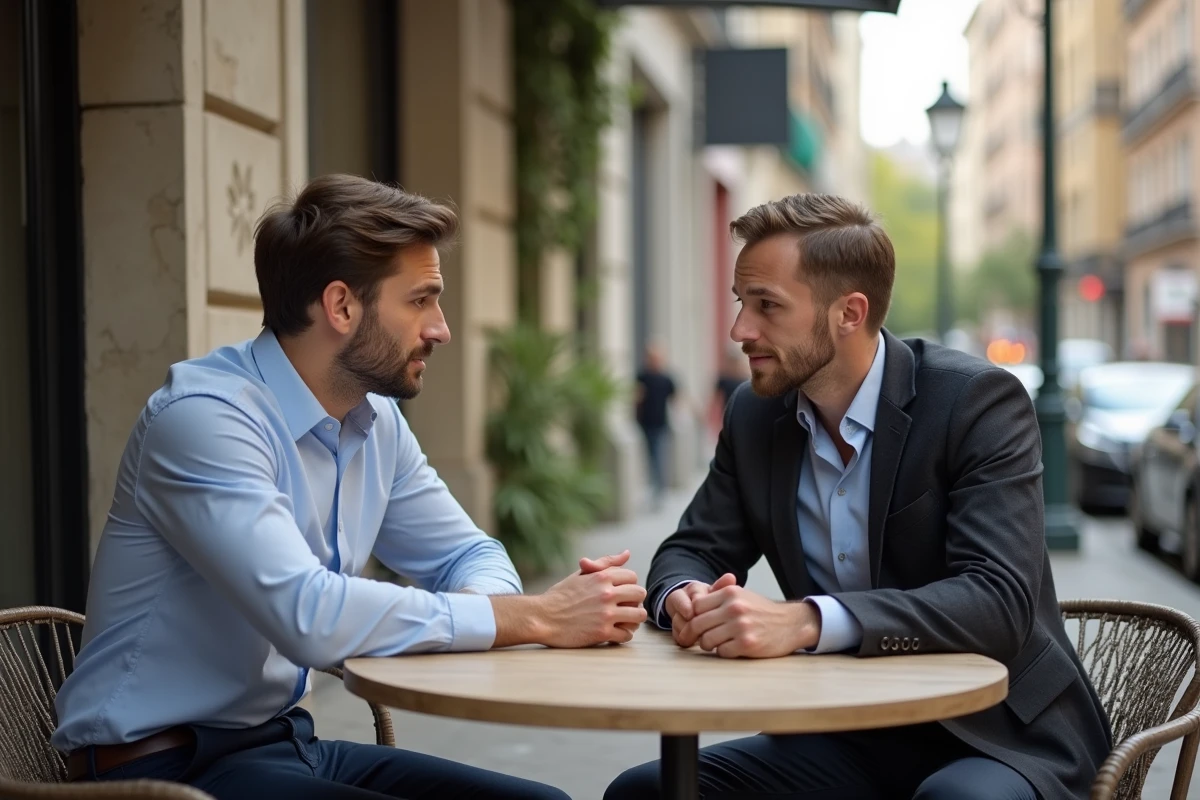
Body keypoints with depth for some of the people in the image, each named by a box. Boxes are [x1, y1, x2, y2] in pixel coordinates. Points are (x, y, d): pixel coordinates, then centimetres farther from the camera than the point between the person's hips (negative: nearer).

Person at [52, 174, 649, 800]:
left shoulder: (377, 421, 4)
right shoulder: (203, 416, -21)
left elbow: (469, 556, 13)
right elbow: (309, 615, -32)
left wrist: (506, 605, -13)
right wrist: (535, 617, -25)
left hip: (286, 743, 8)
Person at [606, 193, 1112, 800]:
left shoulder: (980, 401, -15)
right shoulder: (754, 415, 2)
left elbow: (999, 600, -26)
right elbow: (691, 552, 9)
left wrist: (803, 621, -38)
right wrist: (687, 596, -18)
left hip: (998, 737, -5)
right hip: (849, 739, 5)